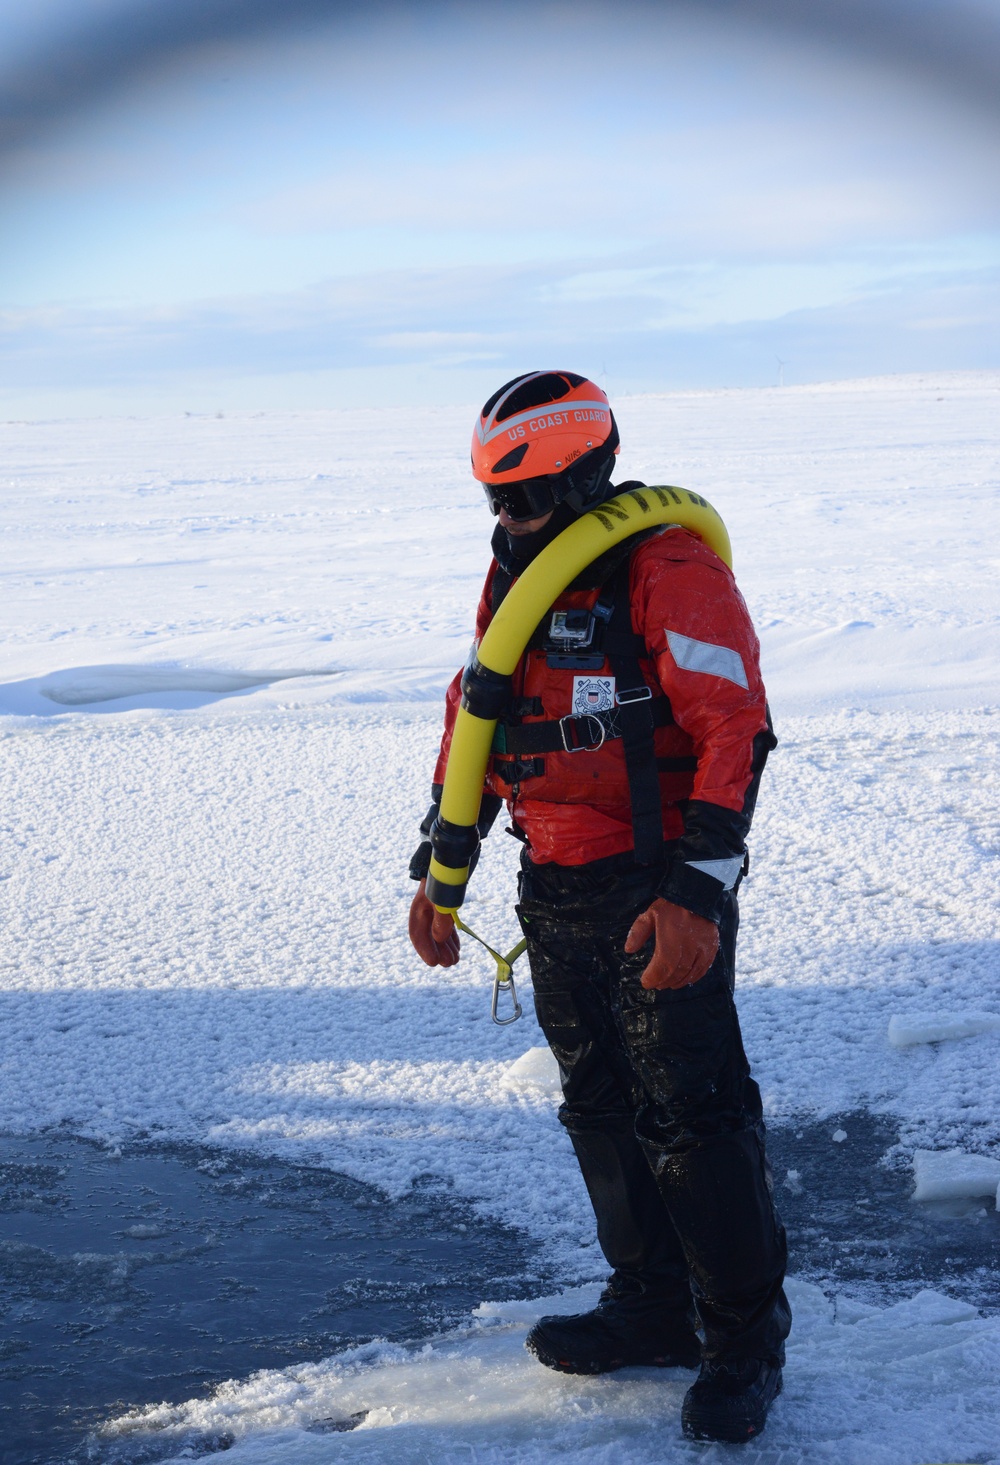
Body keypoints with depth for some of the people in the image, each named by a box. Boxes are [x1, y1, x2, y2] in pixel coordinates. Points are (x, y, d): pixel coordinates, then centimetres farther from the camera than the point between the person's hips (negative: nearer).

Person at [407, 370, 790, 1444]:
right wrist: (440, 870, 18)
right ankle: (653, 1306, 29)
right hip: (556, 894, 8)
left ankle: (745, 1340, 9)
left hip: (659, 895, -8)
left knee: (690, 1113, -5)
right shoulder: (512, 580, 12)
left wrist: (694, 896, -25)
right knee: (599, 1108, 14)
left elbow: (734, 734, -19)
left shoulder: (670, 573, -14)